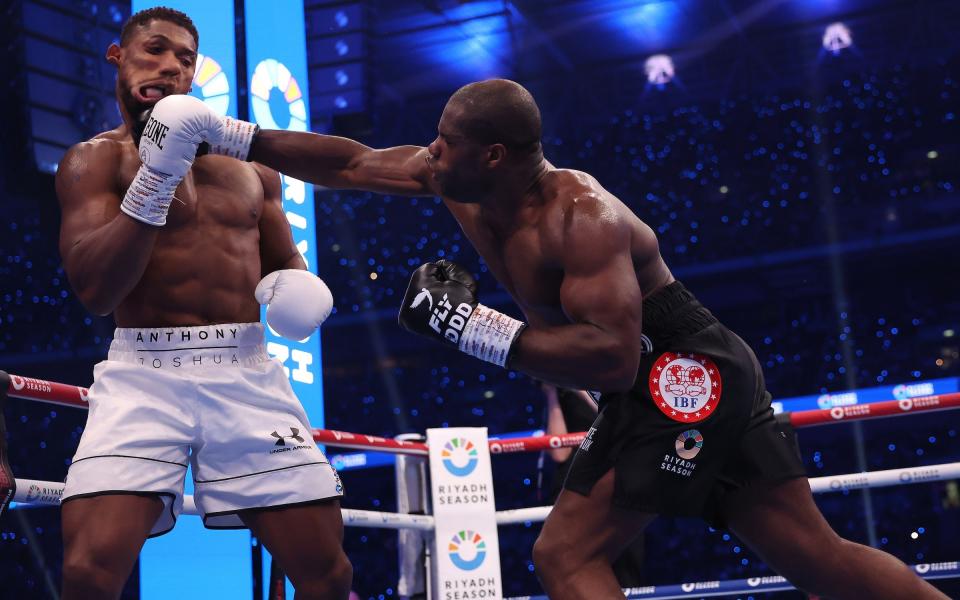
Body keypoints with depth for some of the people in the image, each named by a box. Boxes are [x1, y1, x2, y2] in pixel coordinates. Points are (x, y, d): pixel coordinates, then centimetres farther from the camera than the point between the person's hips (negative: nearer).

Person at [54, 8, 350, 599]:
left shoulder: (249, 165, 17)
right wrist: (154, 177, -17)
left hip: (247, 374, 4)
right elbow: (95, 290, -9)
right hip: (144, 375, -3)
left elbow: (287, 266, 26)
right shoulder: (97, 159, 5)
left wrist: (299, 290, 1)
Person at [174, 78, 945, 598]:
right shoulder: (460, 180, 1)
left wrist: (468, 324, -30)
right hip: (665, 385, 9)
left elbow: (613, 357, -33)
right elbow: (349, 163, 8)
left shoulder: (583, 215, -23)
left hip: (686, 375, -9)